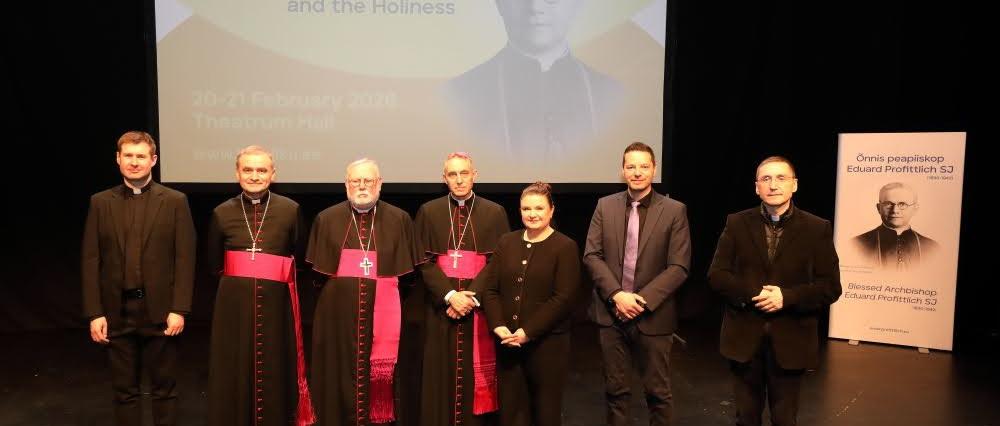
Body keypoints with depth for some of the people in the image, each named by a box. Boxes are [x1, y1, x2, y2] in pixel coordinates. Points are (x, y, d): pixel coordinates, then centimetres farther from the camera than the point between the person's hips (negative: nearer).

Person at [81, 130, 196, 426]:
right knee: (124, 390, 12)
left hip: (159, 310, -2)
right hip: (117, 312, 2)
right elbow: (90, 262, 3)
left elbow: (185, 259, -4)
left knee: (164, 388, 9)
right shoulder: (100, 202, 6)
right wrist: (94, 313, -3)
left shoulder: (175, 201, -1)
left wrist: (178, 309, -10)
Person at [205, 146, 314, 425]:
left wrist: (278, 275, 1)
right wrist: (239, 278, 5)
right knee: (234, 372, 7)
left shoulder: (290, 210, -3)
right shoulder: (222, 213, 1)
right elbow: (214, 263, 13)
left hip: (274, 301, -1)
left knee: (274, 371, 7)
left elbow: (298, 257, 8)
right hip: (233, 303, 1)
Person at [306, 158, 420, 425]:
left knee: (384, 378, 5)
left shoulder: (400, 220, 4)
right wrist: (334, 291, 0)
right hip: (339, 313, 1)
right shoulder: (326, 219, 6)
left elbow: (410, 274, 4)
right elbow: (314, 272, 7)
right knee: (342, 377, 7)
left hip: (384, 312, 0)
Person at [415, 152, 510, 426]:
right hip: (441, 304, 1)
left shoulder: (495, 213, 2)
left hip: (479, 304, 0)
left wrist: (473, 297, -13)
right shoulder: (429, 212, 5)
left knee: (477, 371, 3)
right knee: (442, 371, 4)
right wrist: (449, 295, -13)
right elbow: (424, 261, -1)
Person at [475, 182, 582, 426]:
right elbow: (490, 288, 6)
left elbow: (564, 298, -12)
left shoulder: (565, 247, -4)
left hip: (547, 343, -4)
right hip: (507, 342, 4)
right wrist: (498, 326, -9)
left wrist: (528, 332, -16)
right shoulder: (506, 242, 10)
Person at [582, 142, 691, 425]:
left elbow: (679, 266, -8)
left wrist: (642, 300, -16)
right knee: (615, 389, 13)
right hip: (611, 312, 2)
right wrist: (617, 295, -14)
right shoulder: (605, 206, 4)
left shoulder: (674, 210, -3)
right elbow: (591, 255, -1)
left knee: (657, 391, 11)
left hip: (653, 316, -2)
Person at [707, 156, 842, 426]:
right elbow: (716, 275, -2)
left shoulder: (817, 228, -2)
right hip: (744, 337, 1)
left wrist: (787, 297, -20)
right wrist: (752, 293, -18)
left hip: (790, 340, -1)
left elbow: (830, 286, -5)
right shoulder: (737, 223, 1)